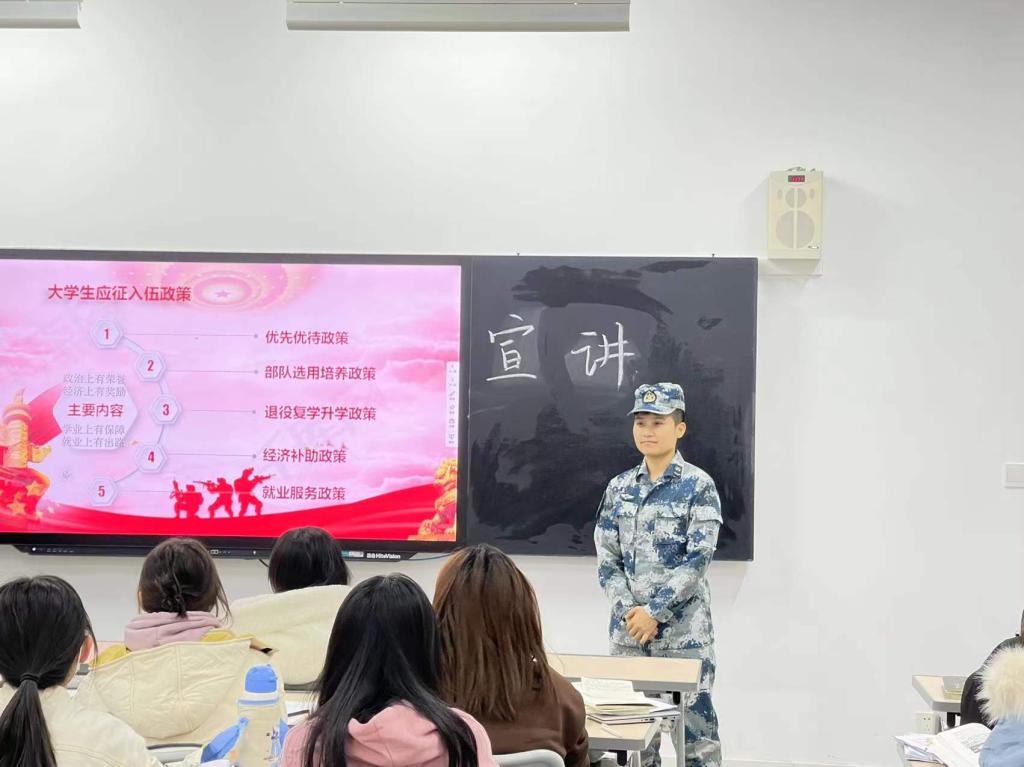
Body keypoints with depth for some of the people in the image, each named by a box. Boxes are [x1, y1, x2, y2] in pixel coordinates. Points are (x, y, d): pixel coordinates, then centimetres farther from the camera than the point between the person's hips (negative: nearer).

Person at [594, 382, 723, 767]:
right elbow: (607, 560, 5)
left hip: (684, 632, -4)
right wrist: (630, 612, -9)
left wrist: (654, 612, -15)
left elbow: (698, 559, -12)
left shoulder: (699, 485, -4)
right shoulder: (619, 487, 8)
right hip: (628, 631, 4)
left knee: (694, 726, -1)